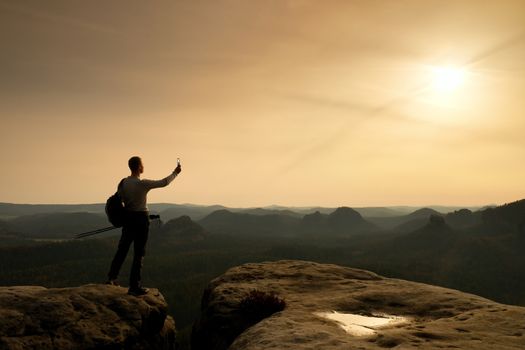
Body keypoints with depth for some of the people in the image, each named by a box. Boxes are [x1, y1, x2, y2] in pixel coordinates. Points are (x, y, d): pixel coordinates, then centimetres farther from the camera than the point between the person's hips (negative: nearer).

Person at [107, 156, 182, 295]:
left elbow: (120, 200, 5)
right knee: (139, 253, 2)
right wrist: (175, 172, 4)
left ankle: (112, 277, 24)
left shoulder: (123, 183, 0)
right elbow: (164, 182, -11)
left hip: (128, 217, 6)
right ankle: (134, 286, 6)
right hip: (141, 218, -6)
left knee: (122, 248, 18)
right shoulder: (143, 184, -17)